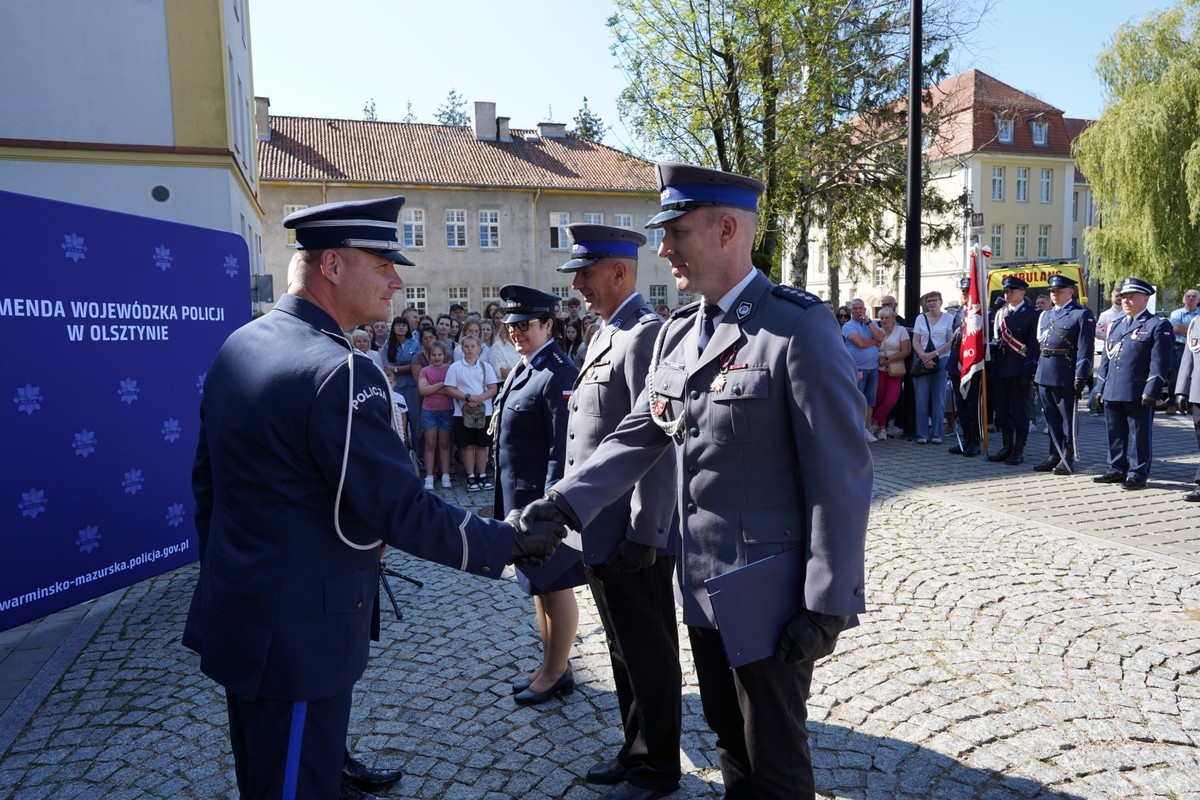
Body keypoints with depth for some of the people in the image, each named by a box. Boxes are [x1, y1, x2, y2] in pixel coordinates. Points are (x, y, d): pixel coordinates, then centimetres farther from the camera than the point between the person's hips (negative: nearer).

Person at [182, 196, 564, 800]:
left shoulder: (237, 345, 3)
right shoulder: (338, 371, -25)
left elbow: (206, 479, 11)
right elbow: (403, 512, -25)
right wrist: (508, 542, -13)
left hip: (235, 610, 9)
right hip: (299, 633, -9)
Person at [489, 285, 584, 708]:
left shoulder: (558, 375, -18)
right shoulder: (522, 369, 11)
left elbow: (562, 449, -22)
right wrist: (506, 498, 17)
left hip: (543, 499, -10)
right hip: (519, 498, 10)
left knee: (555, 585, 5)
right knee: (537, 584, 18)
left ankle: (558, 672, 21)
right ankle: (551, 665, 33)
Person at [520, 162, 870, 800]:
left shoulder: (799, 327, -16)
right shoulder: (677, 332, 7)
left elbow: (841, 475, -17)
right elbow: (638, 434, 6)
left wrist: (828, 605, -16)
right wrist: (566, 501, -6)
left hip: (768, 598, -6)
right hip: (700, 587, 7)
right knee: (730, 745, 24)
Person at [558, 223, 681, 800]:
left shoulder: (647, 334, -17)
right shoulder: (607, 335, 14)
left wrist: (644, 536, -21)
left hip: (632, 536, -9)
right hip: (601, 532, 9)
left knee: (649, 655, 9)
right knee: (624, 649, 21)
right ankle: (636, 749, 38)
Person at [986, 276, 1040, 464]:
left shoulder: (1031, 314, -4)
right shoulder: (1000, 313, 14)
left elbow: (1033, 345, -8)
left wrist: (1028, 372, -15)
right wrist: (991, 367, 5)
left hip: (1019, 369, -6)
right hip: (1000, 369, 6)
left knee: (1020, 410, 0)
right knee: (1002, 409, 10)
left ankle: (1019, 449, 7)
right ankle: (1007, 446, 19)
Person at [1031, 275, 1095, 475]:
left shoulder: (1082, 314, -4)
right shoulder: (1045, 315, 18)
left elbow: (1085, 348, -11)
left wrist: (1081, 376, -17)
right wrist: (1035, 371, 13)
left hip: (1065, 377, -7)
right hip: (1044, 375, 7)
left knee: (1068, 418, 2)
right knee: (1051, 418, 13)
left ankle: (1067, 459, 9)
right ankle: (1054, 456, 22)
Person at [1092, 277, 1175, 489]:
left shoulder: (1158, 325, -3)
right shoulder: (1115, 325, 18)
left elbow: (1159, 362, -10)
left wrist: (1150, 392, -17)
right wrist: (1100, 388, 13)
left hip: (1138, 393, -6)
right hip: (1112, 392, 7)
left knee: (1140, 435, 2)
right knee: (1115, 434, 13)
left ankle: (1138, 474, 11)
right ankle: (1117, 470, 23)